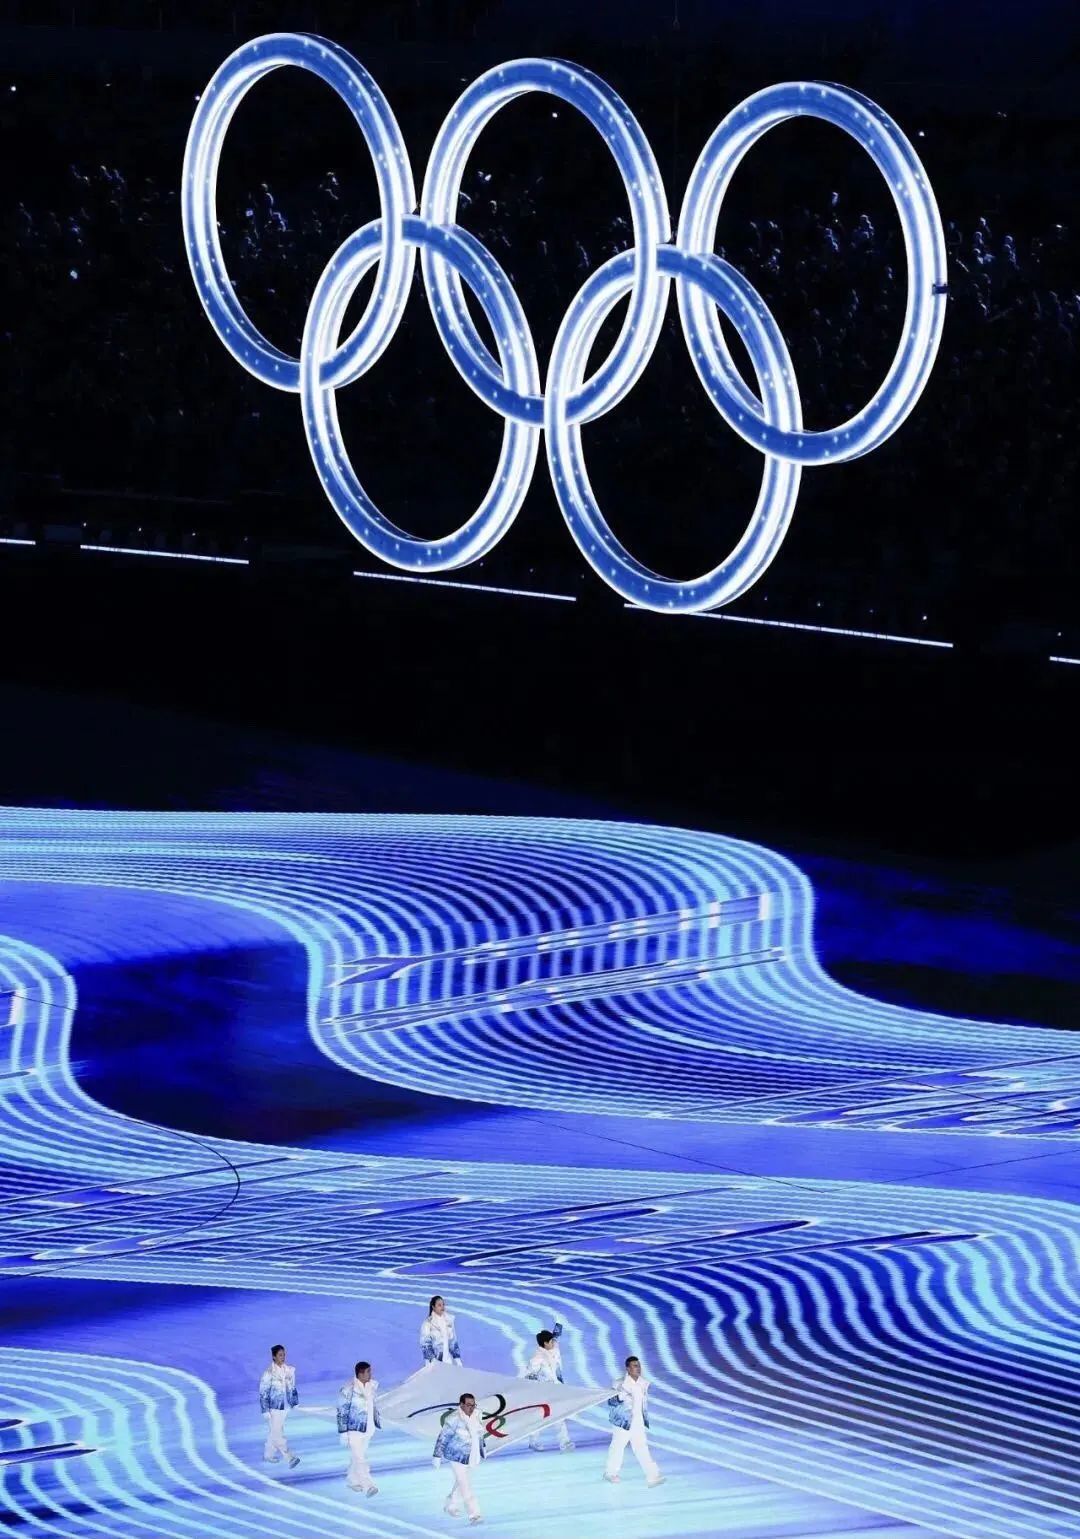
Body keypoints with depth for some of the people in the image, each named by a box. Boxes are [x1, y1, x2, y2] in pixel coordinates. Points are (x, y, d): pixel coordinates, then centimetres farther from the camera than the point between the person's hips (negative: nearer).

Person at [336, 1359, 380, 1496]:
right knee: (359, 1459, -8)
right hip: (354, 1430, -7)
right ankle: (367, 1486, -12)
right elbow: (342, 1412, -15)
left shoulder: (371, 1386, 3)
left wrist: (377, 1423, 18)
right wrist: (343, 1433, -15)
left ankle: (352, 1481, 32)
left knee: (357, 1457, 18)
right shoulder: (348, 1390, -19)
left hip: (367, 1429, 7)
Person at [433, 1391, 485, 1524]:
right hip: (457, 1457, -7)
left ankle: (451, 1506, 40)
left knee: (461, 1482, 21)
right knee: (466, 1486, -7)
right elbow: (443, 1438, -18)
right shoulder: (454, 1419, -24)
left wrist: (482, 1449, 23)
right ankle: (474, 1514, -5)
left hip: (471, 1457, 7)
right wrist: (437, 1457, -16)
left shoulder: (475, 1415, -3)